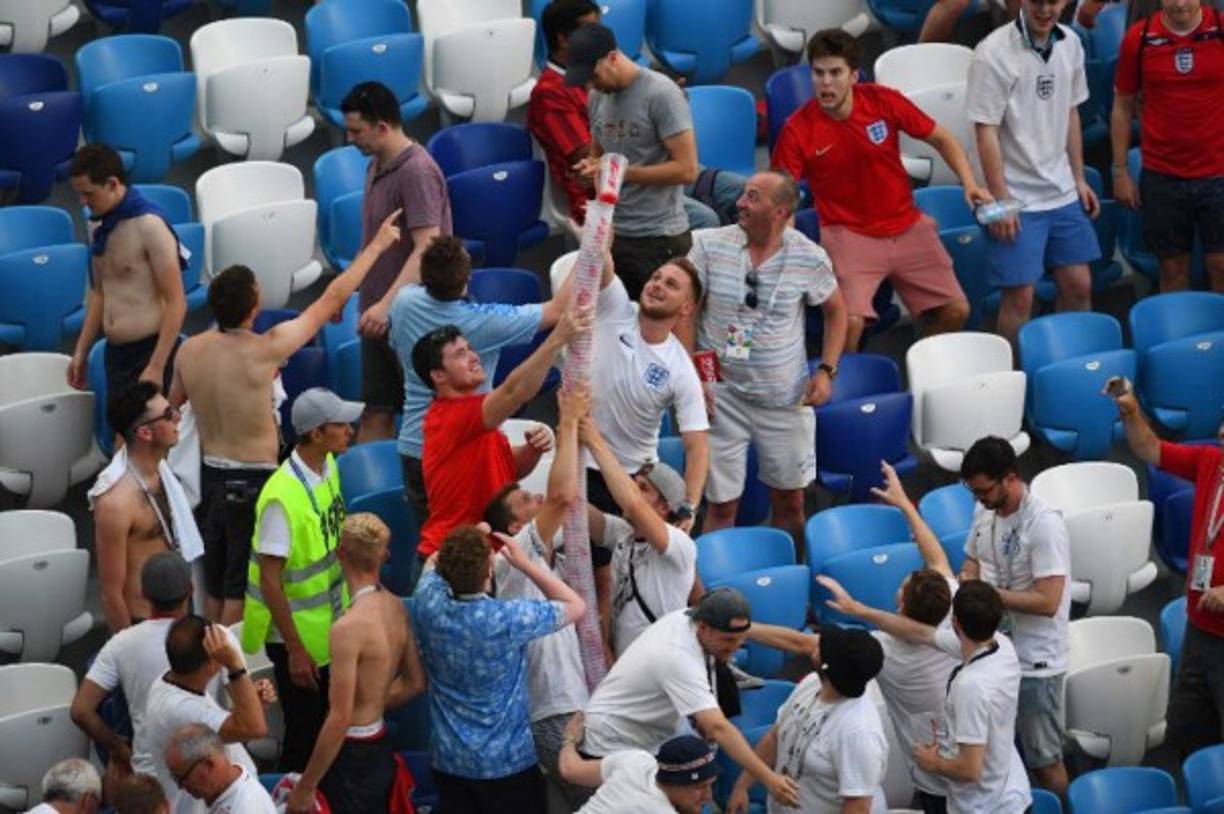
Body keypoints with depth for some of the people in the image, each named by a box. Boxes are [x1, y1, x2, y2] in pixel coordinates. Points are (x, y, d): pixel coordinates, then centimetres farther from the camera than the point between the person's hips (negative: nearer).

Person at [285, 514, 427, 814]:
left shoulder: (347, 628, -23)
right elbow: (414, 683, 13)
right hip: (381, 749, 8)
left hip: (352, 755, -8)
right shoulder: (396, 608, 1)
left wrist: (305, 787, -16)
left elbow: (340, 719, -22)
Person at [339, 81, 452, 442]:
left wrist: (388, 303, -32)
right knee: (376, 412, 11)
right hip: (379, 316, 9)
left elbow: (426, 249, -25)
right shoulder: (377, 166, 11)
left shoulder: (417, 172, -18)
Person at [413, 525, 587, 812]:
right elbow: (576, 606, -7)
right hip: (507, 763, -4)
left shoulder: (430, 605, -12)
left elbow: (434, 563, 14)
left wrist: (469, 543, 6)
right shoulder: (509, 619, -24)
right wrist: (524, 563, -7)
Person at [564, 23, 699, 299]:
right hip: (612, 234, 6)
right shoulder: (597, 97, 9)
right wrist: (590, 167, 1)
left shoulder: (661, 94, -12)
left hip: (659, 240, -6)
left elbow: (687, 169, -16)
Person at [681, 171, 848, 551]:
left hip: (786, 398, 1)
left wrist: (827, 371, 0)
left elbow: (836, 310, 10)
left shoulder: (809, 258, -6)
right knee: (721, 504, 2)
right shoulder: (710, 246, -8)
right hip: (722, 393, -1)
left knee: (790, 500, 10)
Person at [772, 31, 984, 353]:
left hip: (907, 226, 3)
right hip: (849, 234, -3)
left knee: (956, 311, -2)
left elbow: (941, 139, 6)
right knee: (850, 321, -26)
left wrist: (969, 184, -8)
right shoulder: (798, 130, -12)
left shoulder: (883, 101, -7)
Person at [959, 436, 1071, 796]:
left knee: (1044, 760, 4)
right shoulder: (984, 511, 2)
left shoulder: (1045, 525, -22)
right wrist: (966, 579, -6)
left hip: (1034, 661, -8)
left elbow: (1047, 602, -25)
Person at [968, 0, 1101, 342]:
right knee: (1020, 297, -3)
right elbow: (986, 131, -15)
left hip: (1063, 194, 6)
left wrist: (1079, 179, 15)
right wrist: (1001, 200, -16)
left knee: (1078, 287, 10)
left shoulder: (1070, 44, 4)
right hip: (1018, 199, -6)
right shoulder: (994, 54, -16)